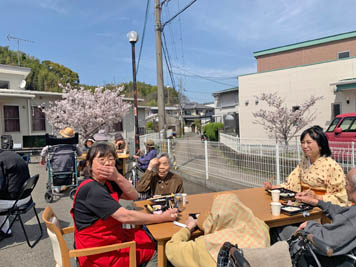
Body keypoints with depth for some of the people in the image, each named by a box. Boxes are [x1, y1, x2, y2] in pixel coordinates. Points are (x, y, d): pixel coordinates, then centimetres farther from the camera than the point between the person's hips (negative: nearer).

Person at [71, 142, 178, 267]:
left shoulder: (106, 182, 4)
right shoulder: (92, 189, -26)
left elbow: (133, 196, -2)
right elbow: (125, 217, -29)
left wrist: (118, 178, -21)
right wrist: (163, 217, -22)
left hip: (112, 237, 8)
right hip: (100, 255, -8)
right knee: (156, 249, 3)